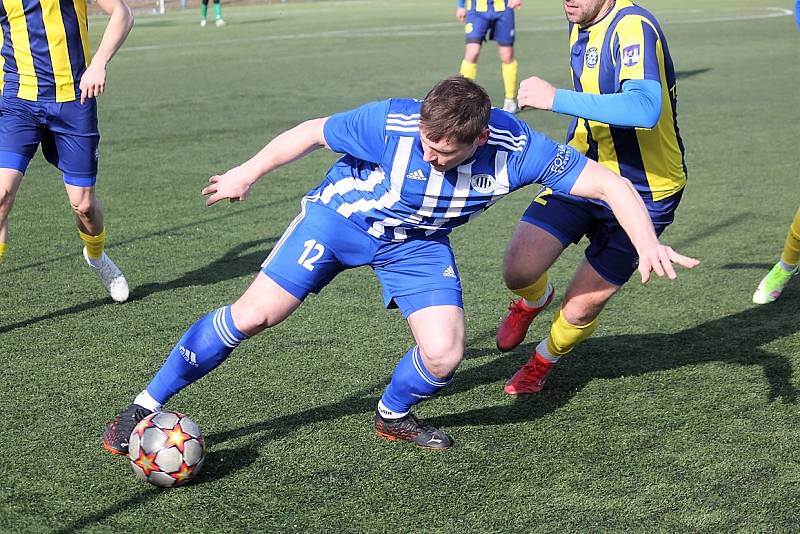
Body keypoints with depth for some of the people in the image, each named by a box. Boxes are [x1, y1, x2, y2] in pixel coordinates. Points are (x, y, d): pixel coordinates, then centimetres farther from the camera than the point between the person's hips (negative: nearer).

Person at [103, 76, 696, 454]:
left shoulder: (516, 148, -30)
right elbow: (312, 132, -16)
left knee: (444, 354, -13)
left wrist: (648, 241, -41)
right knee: (253, 314, -9)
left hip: (418, 244, 2)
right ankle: (146, 405, 7)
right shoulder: (392, 121, -34)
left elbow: (611, 183, -27)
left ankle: (393, 417, 22)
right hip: (341, 217, -2)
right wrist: (248, 173, -7)